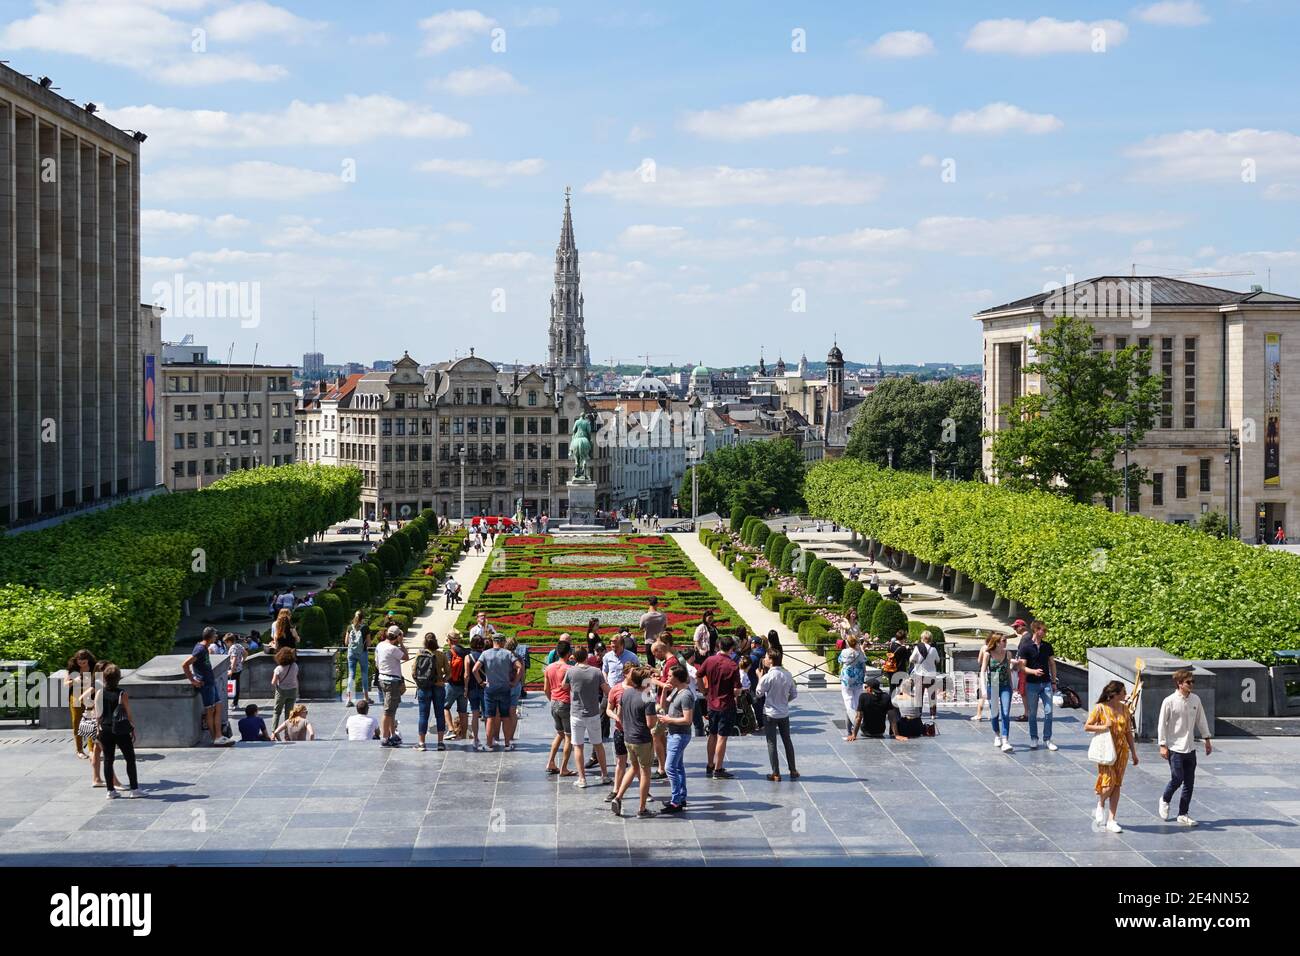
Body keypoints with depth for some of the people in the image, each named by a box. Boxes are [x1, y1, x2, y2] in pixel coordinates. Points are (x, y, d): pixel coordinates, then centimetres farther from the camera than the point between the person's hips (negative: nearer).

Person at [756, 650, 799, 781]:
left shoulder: (768, 677, -20)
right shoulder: (788, 675, -3)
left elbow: (759, 692, -6)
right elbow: (794, 694, 4)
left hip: (770, 714, -5)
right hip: (784, 714, 5)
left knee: (772, 743, 3)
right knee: (787, 741, 16)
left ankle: (776, 774, 4)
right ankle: (793, 771, 21)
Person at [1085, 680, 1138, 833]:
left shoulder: (1124, 708, 6)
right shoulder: (1100, 708, -8)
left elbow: (1128, 732, 12)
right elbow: (1087, 727, -5)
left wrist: (1133, 753, 12)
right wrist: (1103, 727, -20)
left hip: (1122, 750, 5)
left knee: (1117, 785, 4)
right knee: (1109, 782, -14)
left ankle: (1111, 820, 9)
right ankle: (1100, 805, 18)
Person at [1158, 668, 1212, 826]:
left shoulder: (1195, 700, 4)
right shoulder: (1169, 701, -11)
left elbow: (1201, 720, 15)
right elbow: (1162, 724, -7)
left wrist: (1207, 740, 15)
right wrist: (1163, 745, -9)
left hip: (1190, 748, 5)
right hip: (1175, 748, -5)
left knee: (1189, 782, 4)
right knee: (1177, 778, -9)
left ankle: (1183, 814, 13)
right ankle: (1165, 800, 21)